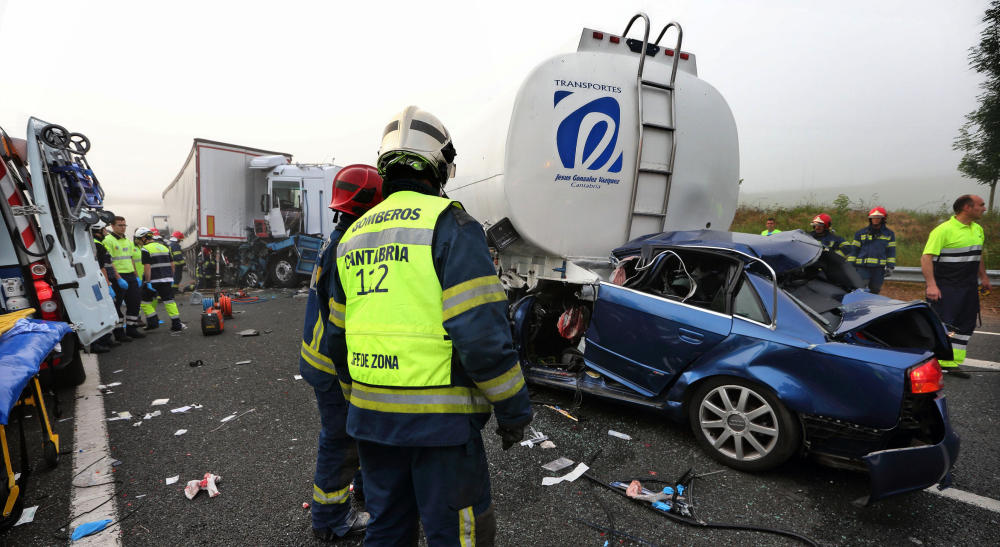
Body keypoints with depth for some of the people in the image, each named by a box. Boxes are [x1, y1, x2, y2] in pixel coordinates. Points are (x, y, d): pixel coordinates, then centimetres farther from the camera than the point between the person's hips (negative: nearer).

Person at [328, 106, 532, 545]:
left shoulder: (355, 236, 10)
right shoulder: (449, 224, -13)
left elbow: (339, 337, 15)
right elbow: (481, 331, -21)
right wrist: (514, 408, -9)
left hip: (371, 415, 7)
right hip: (439, 421, -7)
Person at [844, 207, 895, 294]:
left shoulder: (889, 234, 14)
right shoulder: (860, 233, 10)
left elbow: (891, 252, 12)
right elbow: (853, 250, 8)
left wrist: (890, 267, 3)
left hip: (879, 268, 2)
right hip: (862, 268, -2)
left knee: (875, 290, 7)